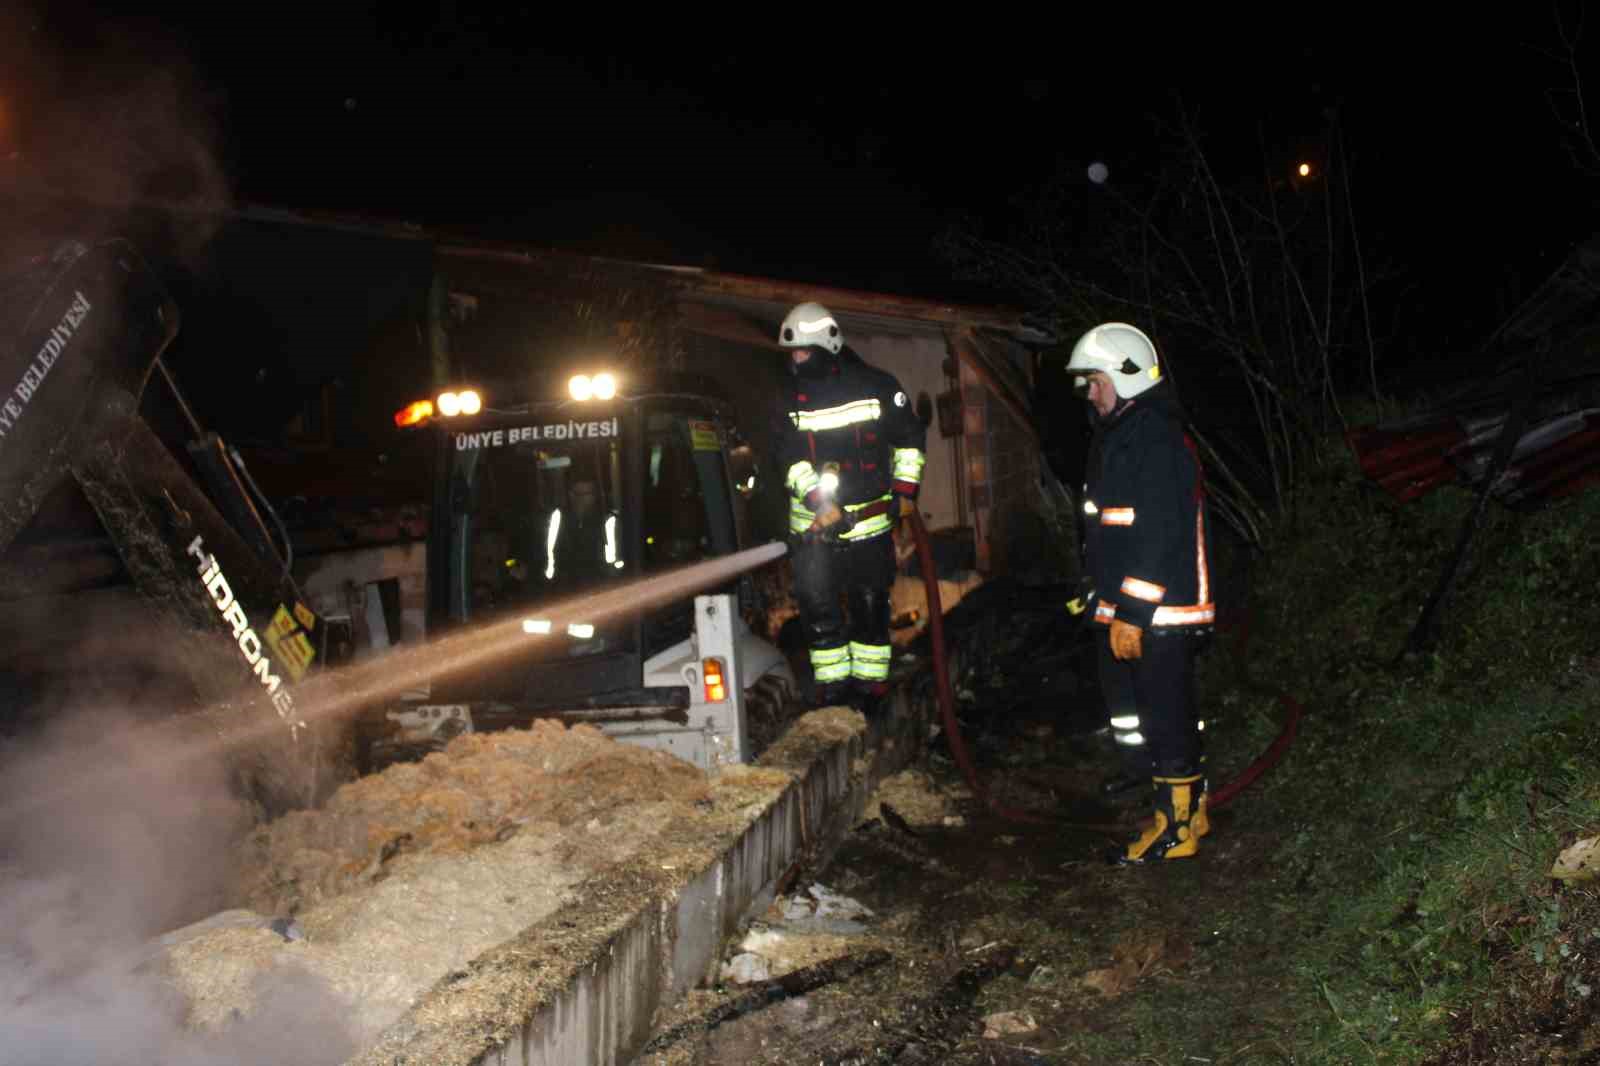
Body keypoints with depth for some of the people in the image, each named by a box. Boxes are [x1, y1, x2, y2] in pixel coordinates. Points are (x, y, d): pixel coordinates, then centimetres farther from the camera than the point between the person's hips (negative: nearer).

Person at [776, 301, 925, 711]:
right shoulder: (792, 397, 3)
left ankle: (870, 682, 18)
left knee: (869, 603, 5)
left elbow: (909, 438, 7)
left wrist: (905, 490, 3)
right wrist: (820, 502, -17)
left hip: (868, 519, -2)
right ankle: (833, 681, 11)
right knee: (815, 601, -2)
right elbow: (791, 458, -5)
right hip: (814, 520, 2)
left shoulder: (875, 386, -3)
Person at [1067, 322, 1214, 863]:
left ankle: (1176, 827, 12)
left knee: (1165, 718, 0)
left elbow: (1161, 536, -22)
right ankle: (1189, 810, 29)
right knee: (1130, 717, 17)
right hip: (1124, 611, 11)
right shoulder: (1118, 437, 17)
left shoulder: (1157, 441, -16)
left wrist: (1131, 613, -23)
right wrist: (1107, 603, 22)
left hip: (1156, 614, -11)